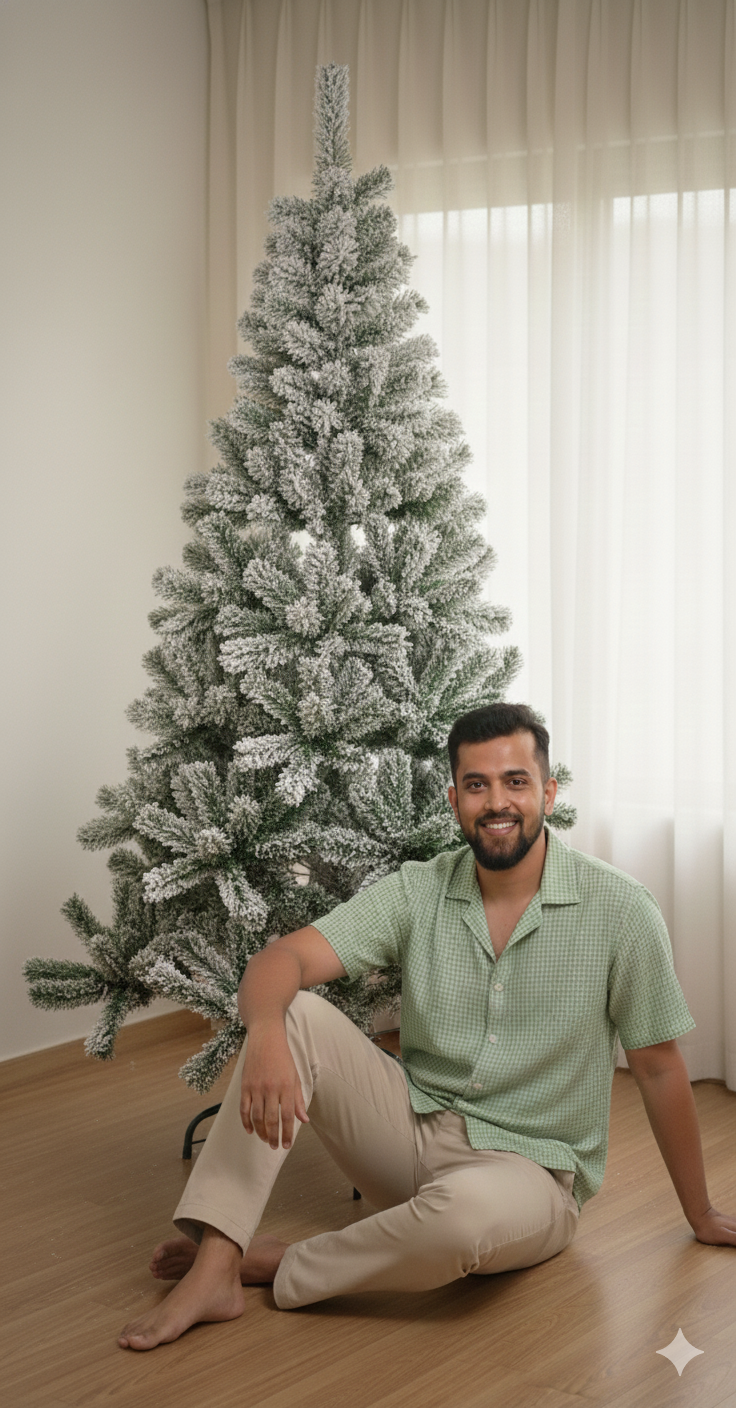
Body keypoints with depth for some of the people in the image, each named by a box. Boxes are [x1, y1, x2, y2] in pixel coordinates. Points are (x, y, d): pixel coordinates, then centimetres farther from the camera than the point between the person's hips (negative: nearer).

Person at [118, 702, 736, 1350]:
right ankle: (213, 1268, -25)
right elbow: (283, 959, -14)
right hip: (413, 1132, 4)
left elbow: (659, 1068, -3)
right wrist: (266, 1035, -38)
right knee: (294, 1013, -19)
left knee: (465, 1207, -40)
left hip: (528, 1169, -3)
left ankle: (278, 1266, -14)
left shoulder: (618, 909, -11)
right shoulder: (418, 893, -3)